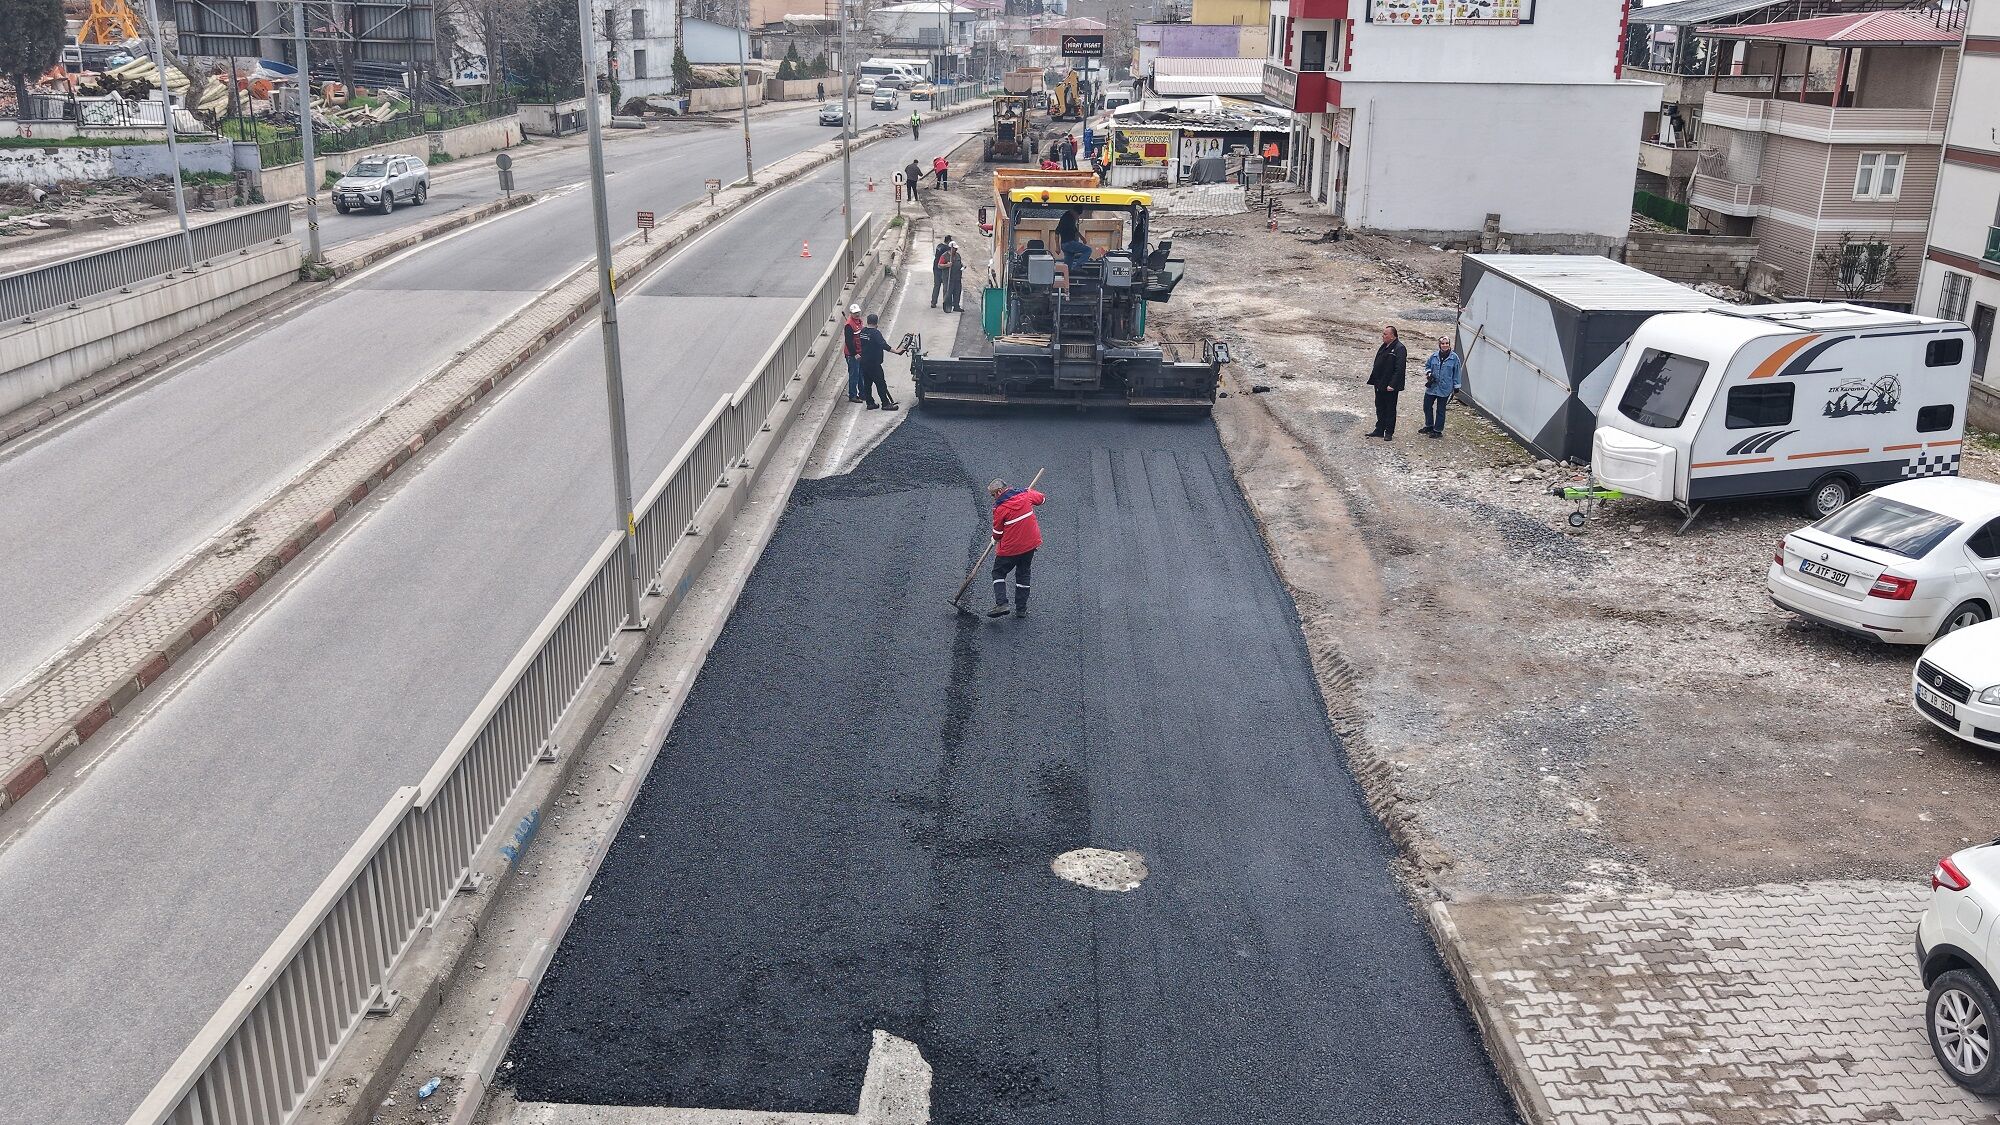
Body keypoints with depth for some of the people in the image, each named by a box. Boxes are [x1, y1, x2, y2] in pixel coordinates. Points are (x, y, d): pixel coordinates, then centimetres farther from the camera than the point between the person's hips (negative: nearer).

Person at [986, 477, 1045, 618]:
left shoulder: (1000, 508, -16)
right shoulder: (1025, 495, -1)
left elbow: (997, 533, -7)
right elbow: (1041, 498, 20)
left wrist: (995, 541, 14)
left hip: (1010, 547, -6)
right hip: (1031, 544, 6)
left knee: (999, 572, 11)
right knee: (1023, 574, 18)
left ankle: (1001, 604, -6)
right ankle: (1021, 609, 18)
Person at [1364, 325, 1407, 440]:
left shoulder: (1399, 349, -16)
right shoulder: (1384, 346, 11)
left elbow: (1399, 369, -21)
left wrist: (1392, 385, -24)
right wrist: (1373, 379, 14)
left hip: (1390, 387, -8)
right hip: (1379, 385, 8)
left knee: (1390, 409, 3)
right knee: (1380, 408, 15)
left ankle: (1389, 433, 12)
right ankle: (1379, 430, 26)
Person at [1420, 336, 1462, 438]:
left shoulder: (1454, 357, -7)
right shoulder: (1434, 356, 0)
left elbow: (1456, 373, -1)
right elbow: (1427, 366, 16)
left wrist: (1456, 386, -1)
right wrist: (1429, 373, -4)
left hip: (1444, 388, -4)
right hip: (1432, 386, 4)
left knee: (1440, 410, 4)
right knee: (1427, 406, 12)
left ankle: (1438, 430, 16)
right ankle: (1429, 426, 32)